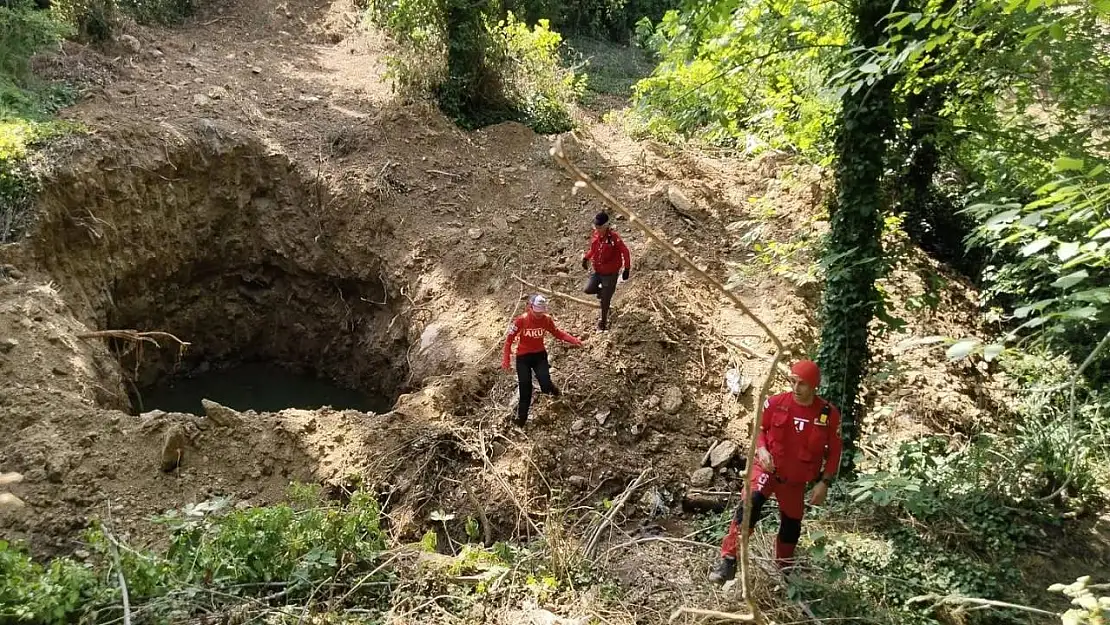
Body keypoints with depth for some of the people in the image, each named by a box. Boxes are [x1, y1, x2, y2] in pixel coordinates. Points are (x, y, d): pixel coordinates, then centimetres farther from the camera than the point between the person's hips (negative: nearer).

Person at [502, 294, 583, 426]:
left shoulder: (547, 319, -12)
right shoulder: (521, 320, -19)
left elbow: (558, 333, 0)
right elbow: (509, 339, -12)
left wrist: (574, 340, -15)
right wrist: (506, 359, -14)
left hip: (539, 355, 1)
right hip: (523, 357, -1)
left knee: (546, 385, -15)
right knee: (525, 390, 1)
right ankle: (521, 419, 20)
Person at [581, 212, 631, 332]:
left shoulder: (614, 238, -23)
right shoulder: (595, 235, -4)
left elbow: (625, 252, -16)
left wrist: (626, 269, -16)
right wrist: (586, 258, 1)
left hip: (610, 273, -6)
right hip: (597, 271, 6)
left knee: (605, 300, 3)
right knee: (587, 290, -8)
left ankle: (603, 321, 25)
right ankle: (604, 292, 25)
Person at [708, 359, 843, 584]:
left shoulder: (829, 414, -11)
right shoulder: (776, 403, -13)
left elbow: (834, 451, 0)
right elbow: (760, 428, 3)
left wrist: (824, 482, -4)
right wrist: (761, 449, -17)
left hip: (796, 479, 2)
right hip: (768, 468, -2)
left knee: (792, 523, 16)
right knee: (750, 504, -27)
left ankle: (785, 567, 42)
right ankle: (728, 561, -22)